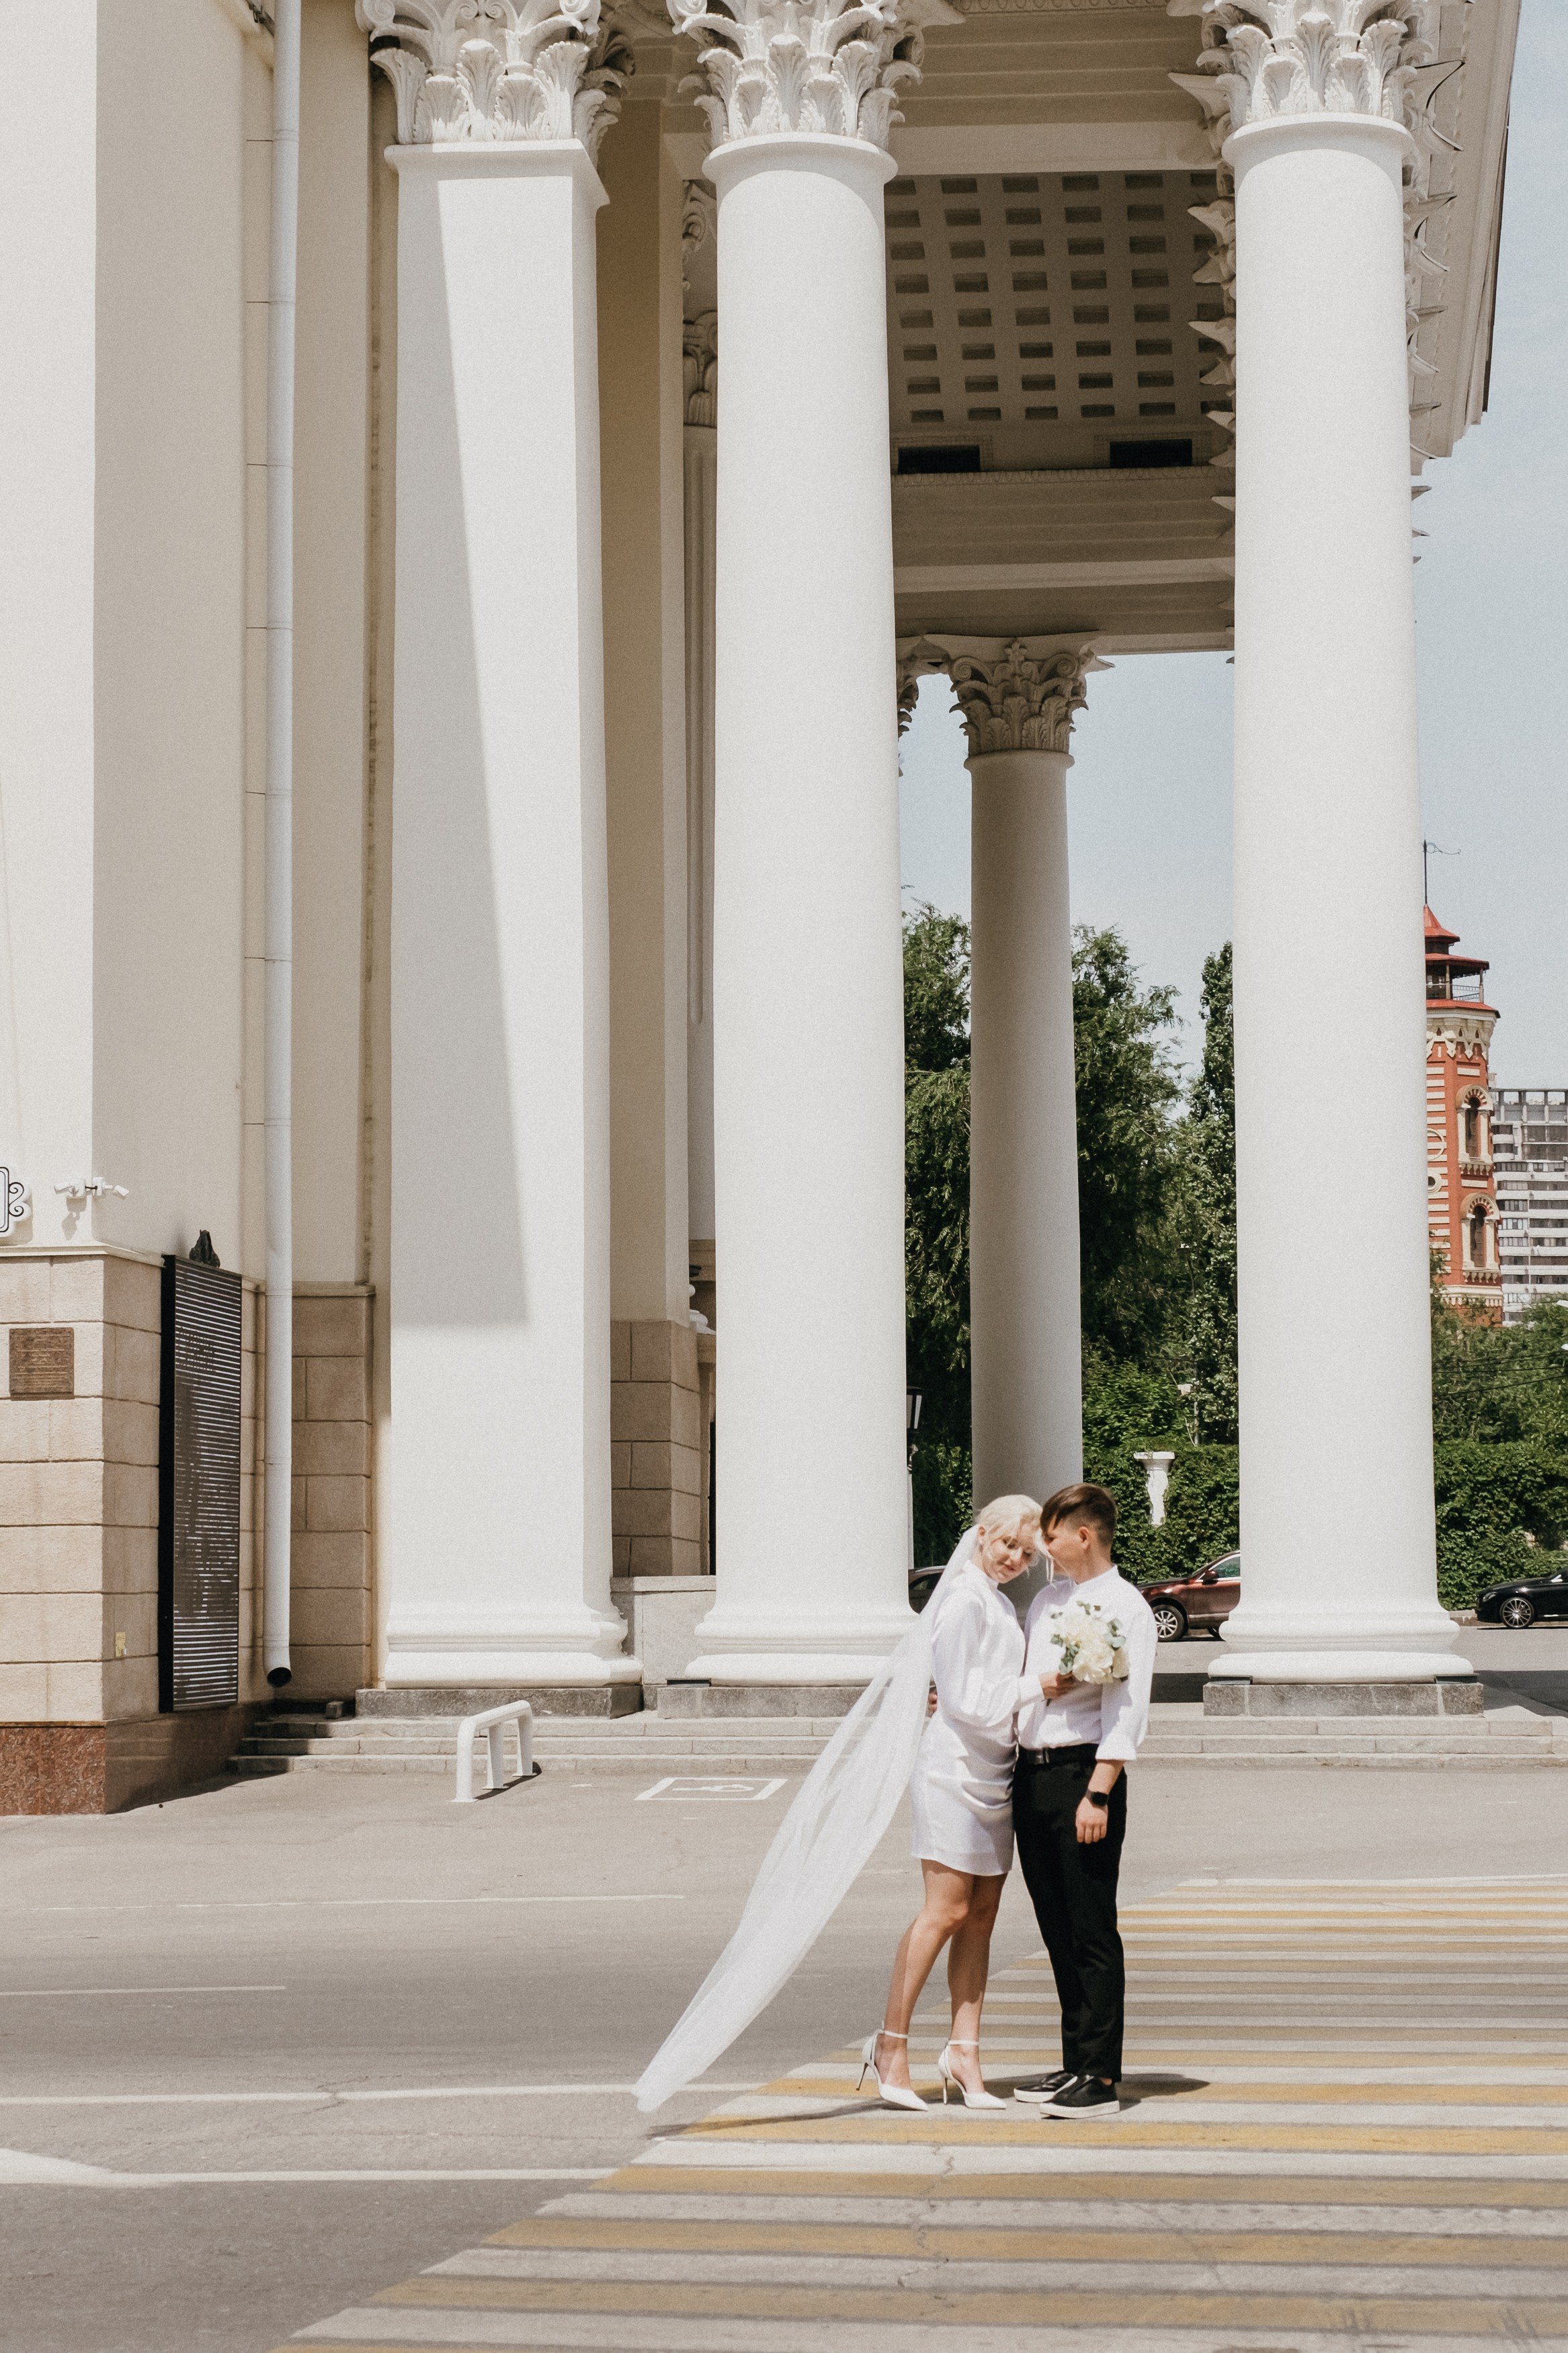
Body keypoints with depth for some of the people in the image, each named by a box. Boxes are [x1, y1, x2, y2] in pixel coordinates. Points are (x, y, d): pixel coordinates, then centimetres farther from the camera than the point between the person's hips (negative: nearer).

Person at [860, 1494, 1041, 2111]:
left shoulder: (999, 1601, 18)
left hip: (994, 1770, 9)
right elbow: (964, 1697, -14)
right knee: (947, 1909, -10)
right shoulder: (963, 1597, -10)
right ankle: (891, 2043, -4)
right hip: (956, 1765, -9)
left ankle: (963, 2051, 7)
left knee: (982, 1914, 6)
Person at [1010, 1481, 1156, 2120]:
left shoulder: (1125, 1609, -8)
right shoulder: (1047, 1599, 17)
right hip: (1031, 1773, 8)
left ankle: (1100, 2079, -2)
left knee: (1091, 1933, -5)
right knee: (1057, 1930, 12)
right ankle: (1075, 2065, 19)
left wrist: (1098, 1794, -19)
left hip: (1083, 1773, -8)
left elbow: (1125, 1713, -14)